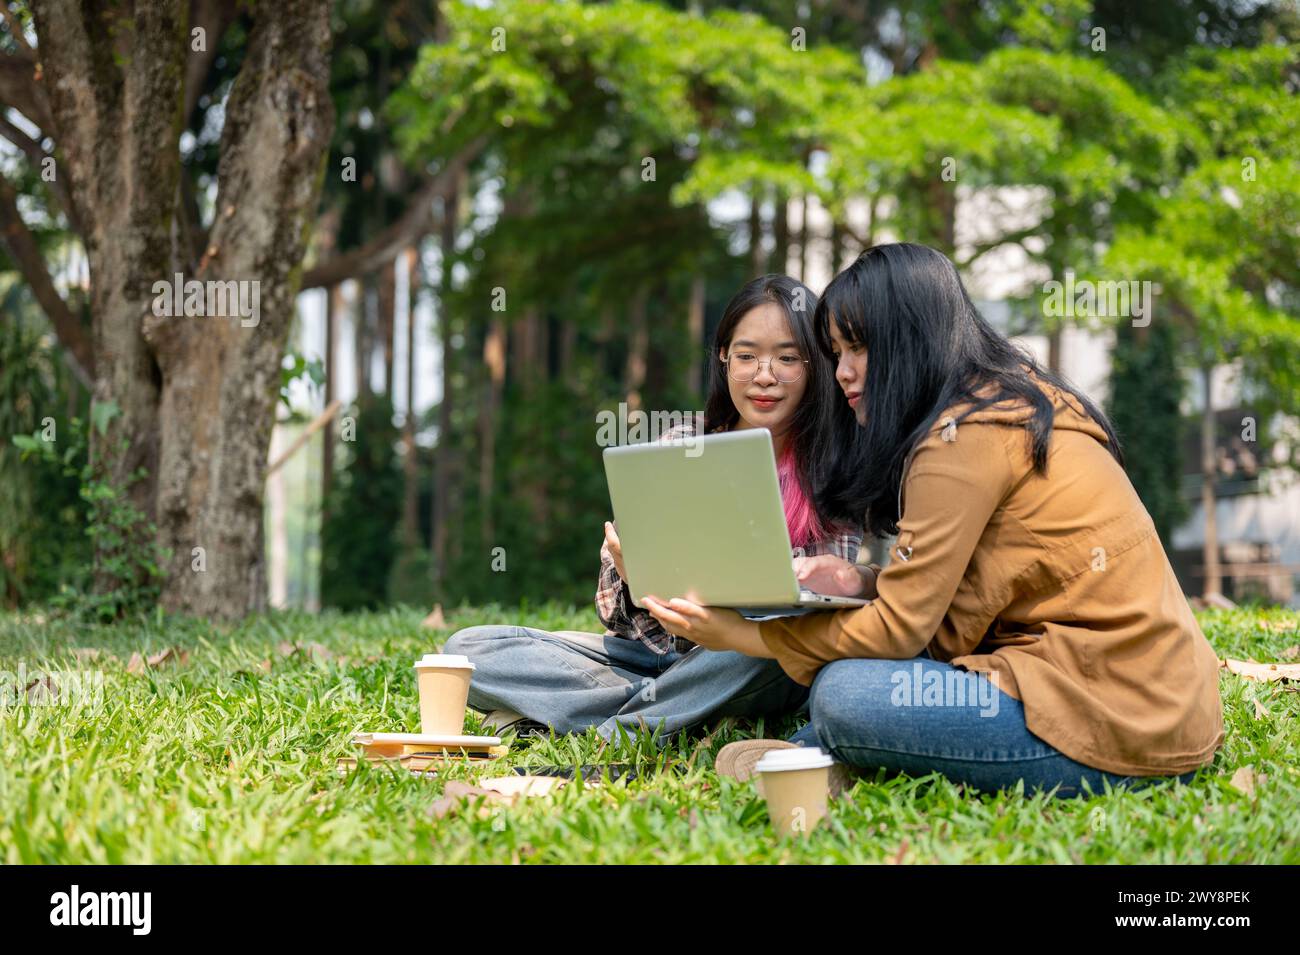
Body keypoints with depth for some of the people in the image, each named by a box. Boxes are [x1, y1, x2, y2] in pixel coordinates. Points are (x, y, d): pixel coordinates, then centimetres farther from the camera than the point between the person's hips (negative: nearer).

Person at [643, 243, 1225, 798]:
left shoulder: (963, 436, -13)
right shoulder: (1017, 398, 16)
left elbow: (899, 629, -13)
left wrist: (736, 635, -8)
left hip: (1118, 724, -10)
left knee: (842, 695, -17)